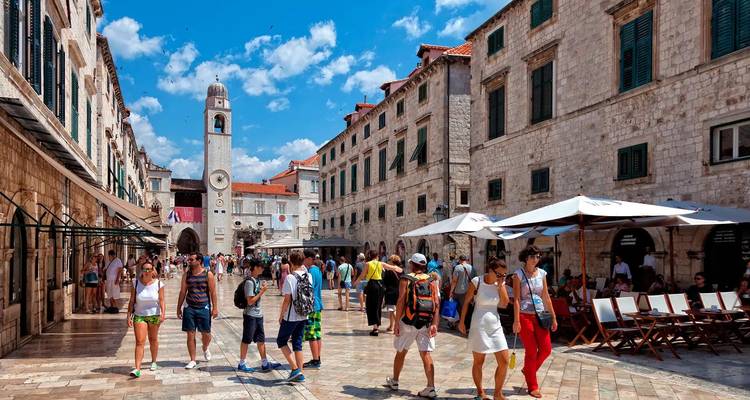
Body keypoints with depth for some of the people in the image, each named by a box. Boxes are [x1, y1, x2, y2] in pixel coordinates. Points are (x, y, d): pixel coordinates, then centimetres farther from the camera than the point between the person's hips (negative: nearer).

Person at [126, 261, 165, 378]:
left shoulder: (158, 284, -4)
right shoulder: (136, 283, -2)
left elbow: (161, 301, -7)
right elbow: (131, 301, 0)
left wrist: (163, 313, -21)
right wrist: (129, 316, -5)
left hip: (154, 315, 1)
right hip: (139, 315, 0)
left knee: (153, 339, 15)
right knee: (140, 341, -10)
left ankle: (153, 362, 35)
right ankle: (137, 368, -14)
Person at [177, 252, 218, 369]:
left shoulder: (208, 274, -4)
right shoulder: (187, 274, 5)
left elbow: (213, 292, -3)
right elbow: (182, 292, 10)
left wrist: (215, 307, -6)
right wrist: (179, 308, 9)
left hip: (204, 307, -2)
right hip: (189, 308, 2)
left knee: (206, 334, 5)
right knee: (190, 335, 2)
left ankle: (205, 348, 39)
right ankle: (192, 360, 11)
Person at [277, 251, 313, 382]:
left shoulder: (290, 278, -17)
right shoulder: (308, 276, 1)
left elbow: (287, 299, -17)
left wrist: (281, 315, -5)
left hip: (291, 317, -6)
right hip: (304, 316, 6)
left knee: (281, 341, 11)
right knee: (297, 343, 15)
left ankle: (295, 369, -1)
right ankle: (300, 374, 15)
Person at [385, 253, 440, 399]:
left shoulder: (406, 280, -2)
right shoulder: (432, 281, 8)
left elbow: (401, 302, -11)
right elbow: (437, 304, -2)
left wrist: (397, 322, -9)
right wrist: (434, 324, -5)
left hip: (409, 321, -2)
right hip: (427, 323, 2)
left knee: (401, 352, 15)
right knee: (426, 354, 1)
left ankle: (394, 381, 31)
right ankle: (431, 388, -6)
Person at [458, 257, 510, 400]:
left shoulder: (501, 283, 2)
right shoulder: (477, 281, -10)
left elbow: (504, 304, -4)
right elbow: (466, 302, -3)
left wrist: (500, 285, -11)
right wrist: (462, 321, -2)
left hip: (495, 326, 5)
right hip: (479, 326, -5)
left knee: (504, 360, 2)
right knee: (478, 362, 6)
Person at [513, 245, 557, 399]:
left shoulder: (541, 273, 8)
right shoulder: (519, 274, -6)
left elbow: (546, 297, 11)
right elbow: (516, 299, -10)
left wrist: (553, 317, 9)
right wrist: (516, 321, -15)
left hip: (540, 315, 5)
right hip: (525, 316, -5)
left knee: (546, 349, 3)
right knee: (531, 351, 0)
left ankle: (528, 370, 29)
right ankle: (532, 386, 14)